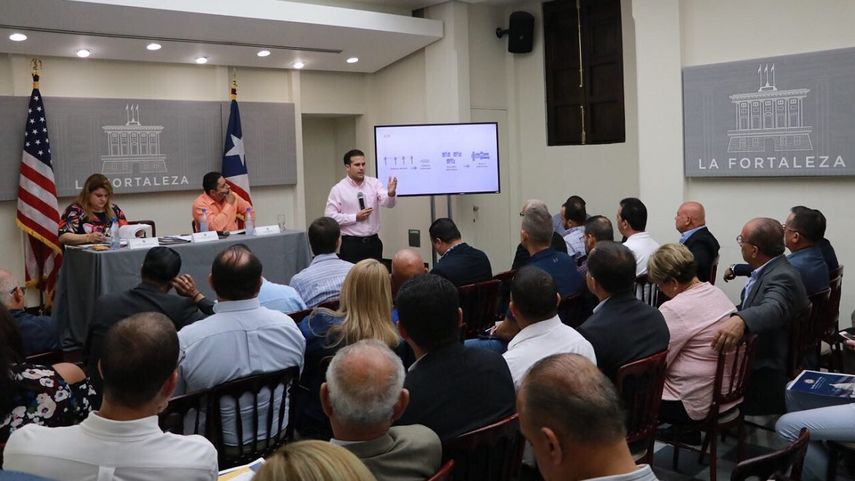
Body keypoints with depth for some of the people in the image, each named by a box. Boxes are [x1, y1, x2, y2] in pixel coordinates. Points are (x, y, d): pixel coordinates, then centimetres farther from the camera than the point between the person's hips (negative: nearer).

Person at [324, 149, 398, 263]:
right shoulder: (338, 189, -4)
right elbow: (329, 216, -8)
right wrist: (355, 217, -13)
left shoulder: (374, 183, 3)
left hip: (373, 242, 3)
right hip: (351, 244, -3)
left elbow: (388, 203, -11)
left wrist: (390, 193, -33)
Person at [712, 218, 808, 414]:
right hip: (751, 358, 9)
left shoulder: (782, 277, -22)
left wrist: (740, 320, -61)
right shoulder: (767, 270, 7)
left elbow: (773, 309, -43)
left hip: (764, 376, -9)